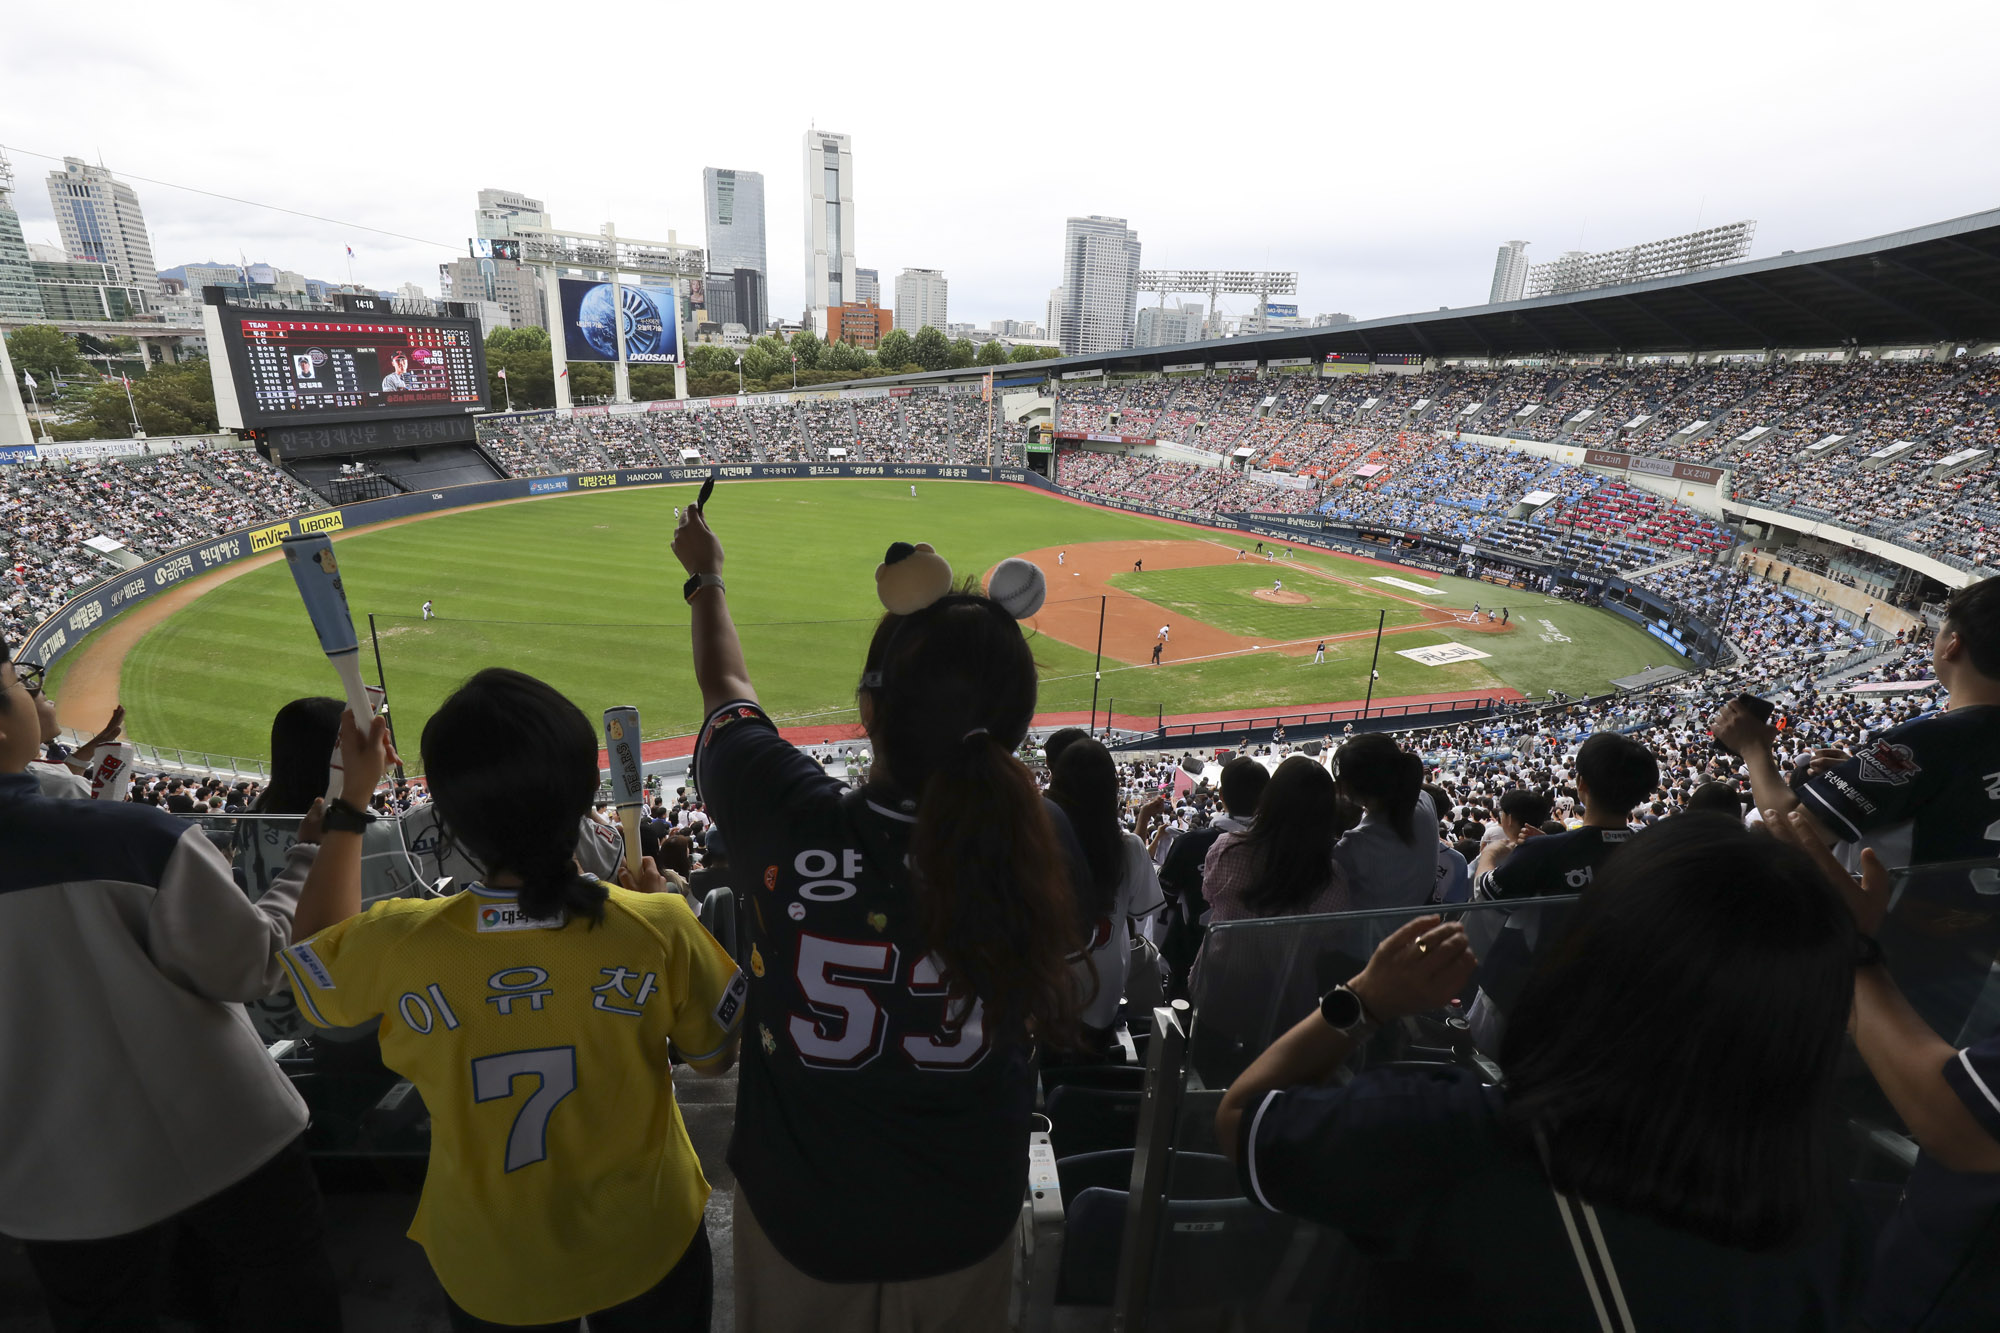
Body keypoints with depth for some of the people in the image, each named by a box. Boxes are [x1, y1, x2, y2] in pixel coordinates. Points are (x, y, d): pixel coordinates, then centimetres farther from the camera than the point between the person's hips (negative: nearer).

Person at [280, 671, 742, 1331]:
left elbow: (312, 955, -1)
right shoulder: (659, 928, -30)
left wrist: (348, 802, 1)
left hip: (490, 1270, 1)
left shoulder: (397, 945, -27)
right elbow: (715, 1054, -10)